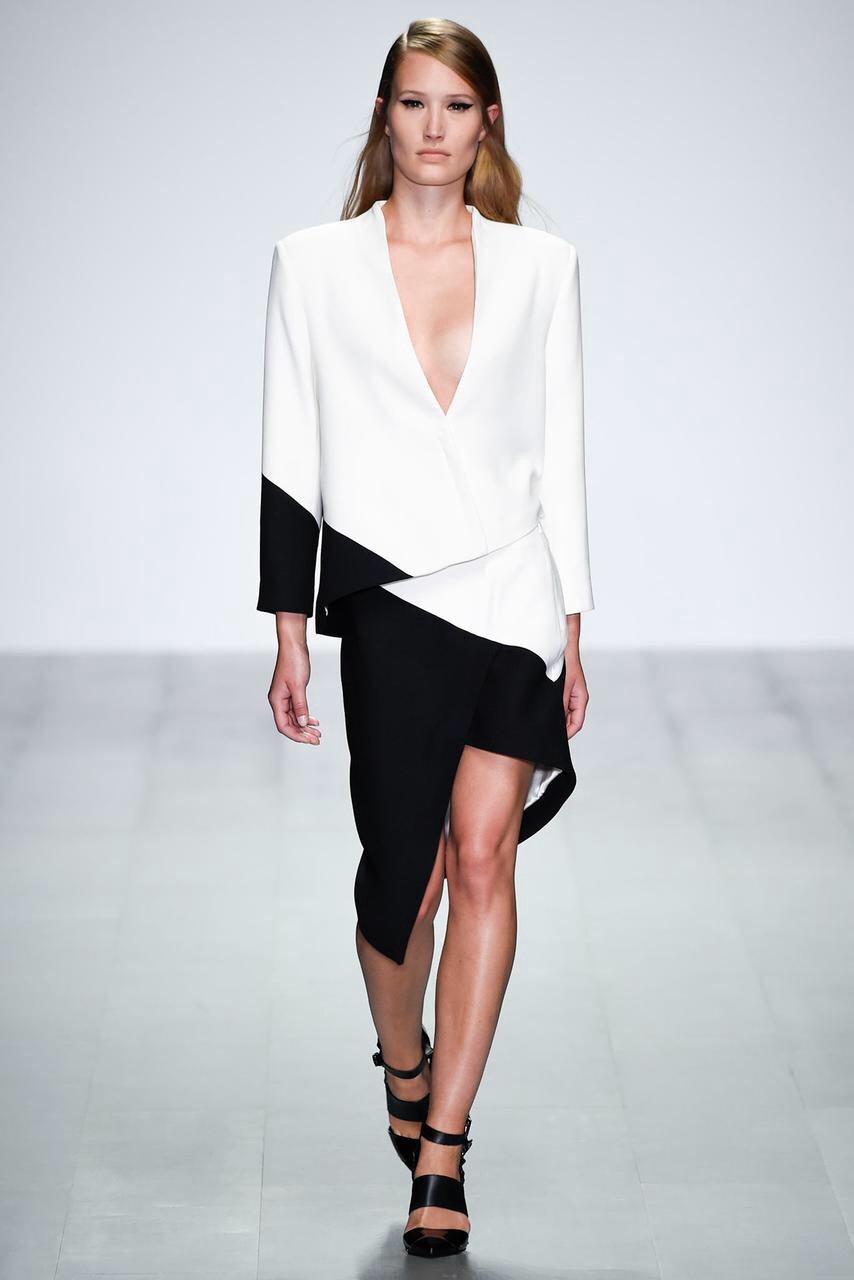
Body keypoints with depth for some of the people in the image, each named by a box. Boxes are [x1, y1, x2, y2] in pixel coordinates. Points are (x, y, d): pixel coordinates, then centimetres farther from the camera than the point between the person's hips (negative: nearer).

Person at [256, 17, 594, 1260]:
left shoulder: (541, 266, 7)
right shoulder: (315, 264, 3)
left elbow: (562, 450, 10)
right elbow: (290, 457, 4)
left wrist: (574, 630, 7)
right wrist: (290, 635, 1)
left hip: (515, 587, 1)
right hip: (391, 595, -1)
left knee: (483, 855, -8)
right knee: (405, 863, 0)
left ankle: (440, 1151, -2)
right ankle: (404, 1066, 32)